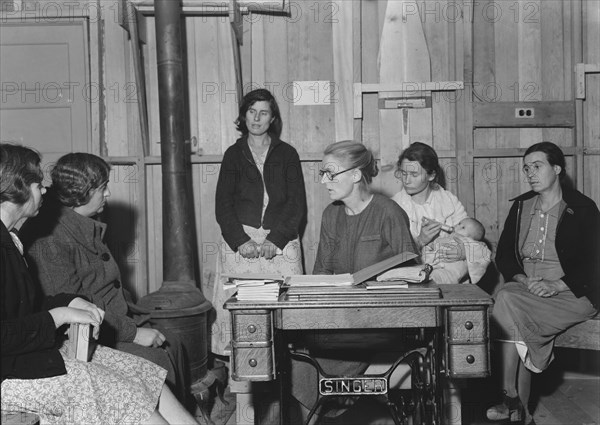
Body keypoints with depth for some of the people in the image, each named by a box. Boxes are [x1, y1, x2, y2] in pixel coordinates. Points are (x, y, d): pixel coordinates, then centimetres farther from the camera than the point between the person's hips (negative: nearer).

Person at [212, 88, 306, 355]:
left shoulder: (286, 154, 11)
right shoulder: (233, 155, 12)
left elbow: (297, 204, 4)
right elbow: (223, 205, 5)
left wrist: (275, 240, -10)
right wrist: (241, 241, -11)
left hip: (281, 241, 0)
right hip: (240, 239, 0)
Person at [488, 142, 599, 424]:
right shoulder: (521, 206, 14)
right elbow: (503, 254, 11)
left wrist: (554, 286, -20)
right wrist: (522, 279, -9)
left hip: (572, 293, -5)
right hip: (526, 289, 5)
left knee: (507, 299, -31)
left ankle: (512, 402, -26)